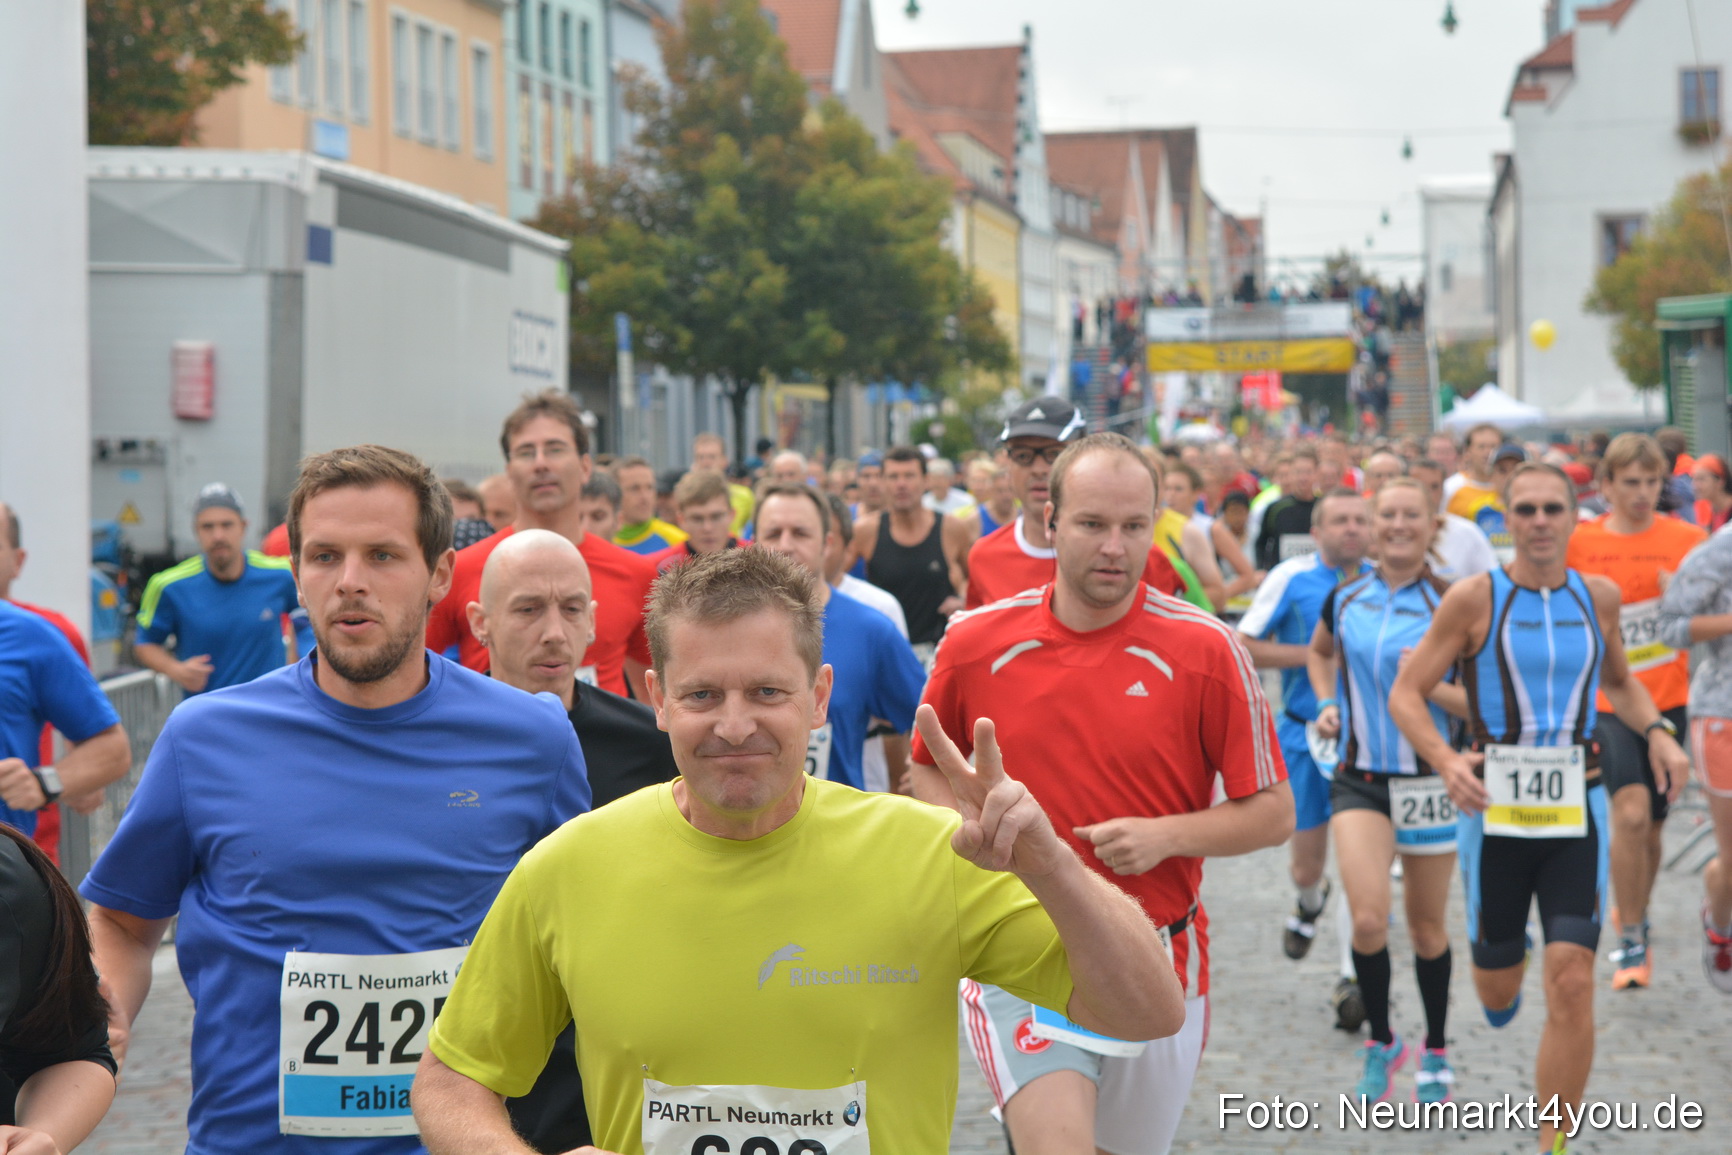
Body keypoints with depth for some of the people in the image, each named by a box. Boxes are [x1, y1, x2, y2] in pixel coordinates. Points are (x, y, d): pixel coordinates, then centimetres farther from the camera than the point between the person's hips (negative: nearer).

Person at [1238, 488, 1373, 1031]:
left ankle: (1352, 976, -3)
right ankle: (1309, 904, 46)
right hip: (1305, 737, -1)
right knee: (1308, 866, 9)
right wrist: (1313, 654, -14)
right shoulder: (1291, 578, -4)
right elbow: (1242, 646, -6)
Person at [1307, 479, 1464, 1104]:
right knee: (1368, 919, -14)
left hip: (1431, 777, -1)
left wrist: (1432, 686, -24)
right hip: (1360, 777, 1)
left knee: (1427, 927, 9)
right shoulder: (1345, 599, 2)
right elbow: (1318, 654, 23)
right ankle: (1380, 1041, 9)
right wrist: (1328, 704, 7)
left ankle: (1435, 1052, 29)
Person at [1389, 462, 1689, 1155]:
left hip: (1576, 809, 1)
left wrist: (1657, 731, 3)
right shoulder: (1475, 598, -5)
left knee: (1573, 985, -11)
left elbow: (1620, 683, 23)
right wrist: (1446, 762, -23)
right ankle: (1505, 971, 51)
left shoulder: (1597, 597, 5)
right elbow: (1406, 694, -6)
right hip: (1494, 808, -1)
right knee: (1496, 990, 12)